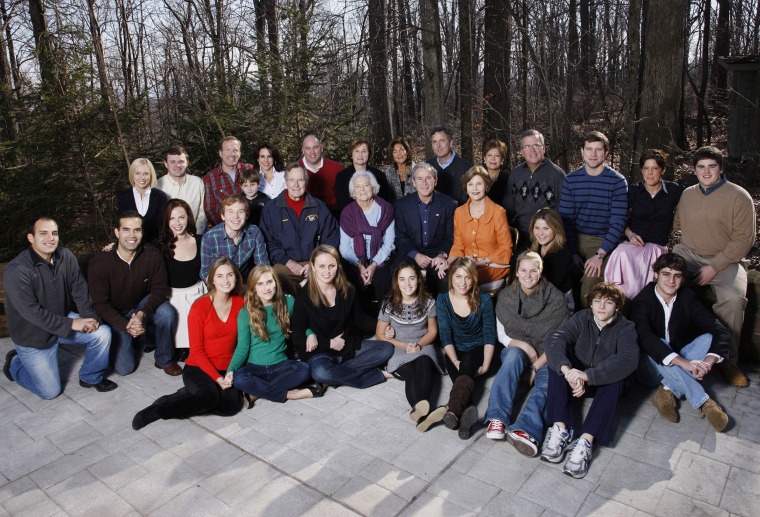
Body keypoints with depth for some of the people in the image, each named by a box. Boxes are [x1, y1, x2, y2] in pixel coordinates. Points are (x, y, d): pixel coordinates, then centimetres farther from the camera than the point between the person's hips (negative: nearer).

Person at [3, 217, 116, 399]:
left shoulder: (65, 256, -9)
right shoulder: (16, 270, -26)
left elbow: (79, 290, -6)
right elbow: (31, 312, -29)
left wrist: (89, 317, -23)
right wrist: (71, 324, -31)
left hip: (63, 319, 5)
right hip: (33, 335, -5)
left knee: (103, 333, -17)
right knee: (50, 391, 1)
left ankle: (91, 377, 8)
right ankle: (15, 363, 28)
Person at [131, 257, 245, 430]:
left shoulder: (240, 303, 1)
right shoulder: (200, 307, -10)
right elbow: (197, 350, -9)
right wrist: (217, 378, -15)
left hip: (227, 369, 4)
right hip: (199, 368, -3)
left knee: (231, 405, -25)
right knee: (210, 397, -33)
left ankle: (187, 395, 0)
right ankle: (157, 410, -10)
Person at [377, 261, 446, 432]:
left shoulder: (428, 302, 0)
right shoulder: (389, 304, -4)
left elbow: (433, 331, 9)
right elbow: (380, 334, 3)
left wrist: (419, 345, -12)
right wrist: (404, 346, -11)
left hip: (423, 348, 1)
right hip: (399, 351, -1)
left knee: (423, 365, -37)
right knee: (412, 373, -35)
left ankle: (419, 409, -60)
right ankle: (424, 413, -61)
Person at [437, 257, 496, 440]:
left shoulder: (484, 300, -6)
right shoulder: (442, 300, -4)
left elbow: (490, 336, -6)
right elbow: (445, 335, -8)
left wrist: (485, 365, -18)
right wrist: (455, 361, -22)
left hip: (478, 350, -2)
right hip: (455, 351, 2)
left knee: (467, 364, -35)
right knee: (462, 375, -30)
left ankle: (453, 410, -59)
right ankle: (466, 410, -58)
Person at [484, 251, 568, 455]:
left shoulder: (555, 298, -5)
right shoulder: (506, 296, 1)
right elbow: (502, 335, 5)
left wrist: (537, 365, -15)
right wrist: (524, 346, -14)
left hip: (546, 357, -1)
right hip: (517, 349, 1)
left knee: (546, 383, -33)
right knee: (514, 355, -35)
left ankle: (526, 430, -58)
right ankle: (497, 418, -47)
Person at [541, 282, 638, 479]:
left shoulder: (626, 328, -13)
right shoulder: (581, 318, -9)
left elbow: (628, 359, -34)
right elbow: (553, 338, -28)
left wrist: (587, 375, -49)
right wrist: (568, 370, -49)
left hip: (605, 382, -1)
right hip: (577, 378, 2)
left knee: (616, 377, -34)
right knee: (558, 362, -27)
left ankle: (585, 442, -40)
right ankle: (561, 428, -32)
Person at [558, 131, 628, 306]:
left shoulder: (617, 181, -3)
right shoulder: (571, 180, 3)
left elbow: (618, 223, -8)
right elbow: (565, 218, 1)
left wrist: (600, 254, -16)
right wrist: (573, 252, -7)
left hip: (604, 243, -2)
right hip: (576, 239, 3)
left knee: (589, 292, -17)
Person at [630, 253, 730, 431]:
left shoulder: (688, 298, -4)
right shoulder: (642, 301, -16)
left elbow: (721, 332, -15)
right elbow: (645, 338, -34)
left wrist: (709, 361, -36)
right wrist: (683, 362, -47)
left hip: (682, 362, 4)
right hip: (654, 364, -3)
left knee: (708, 338, -21)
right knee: (659, 346, -35)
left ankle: (669, 391, -25)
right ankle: (703, 402, -32)